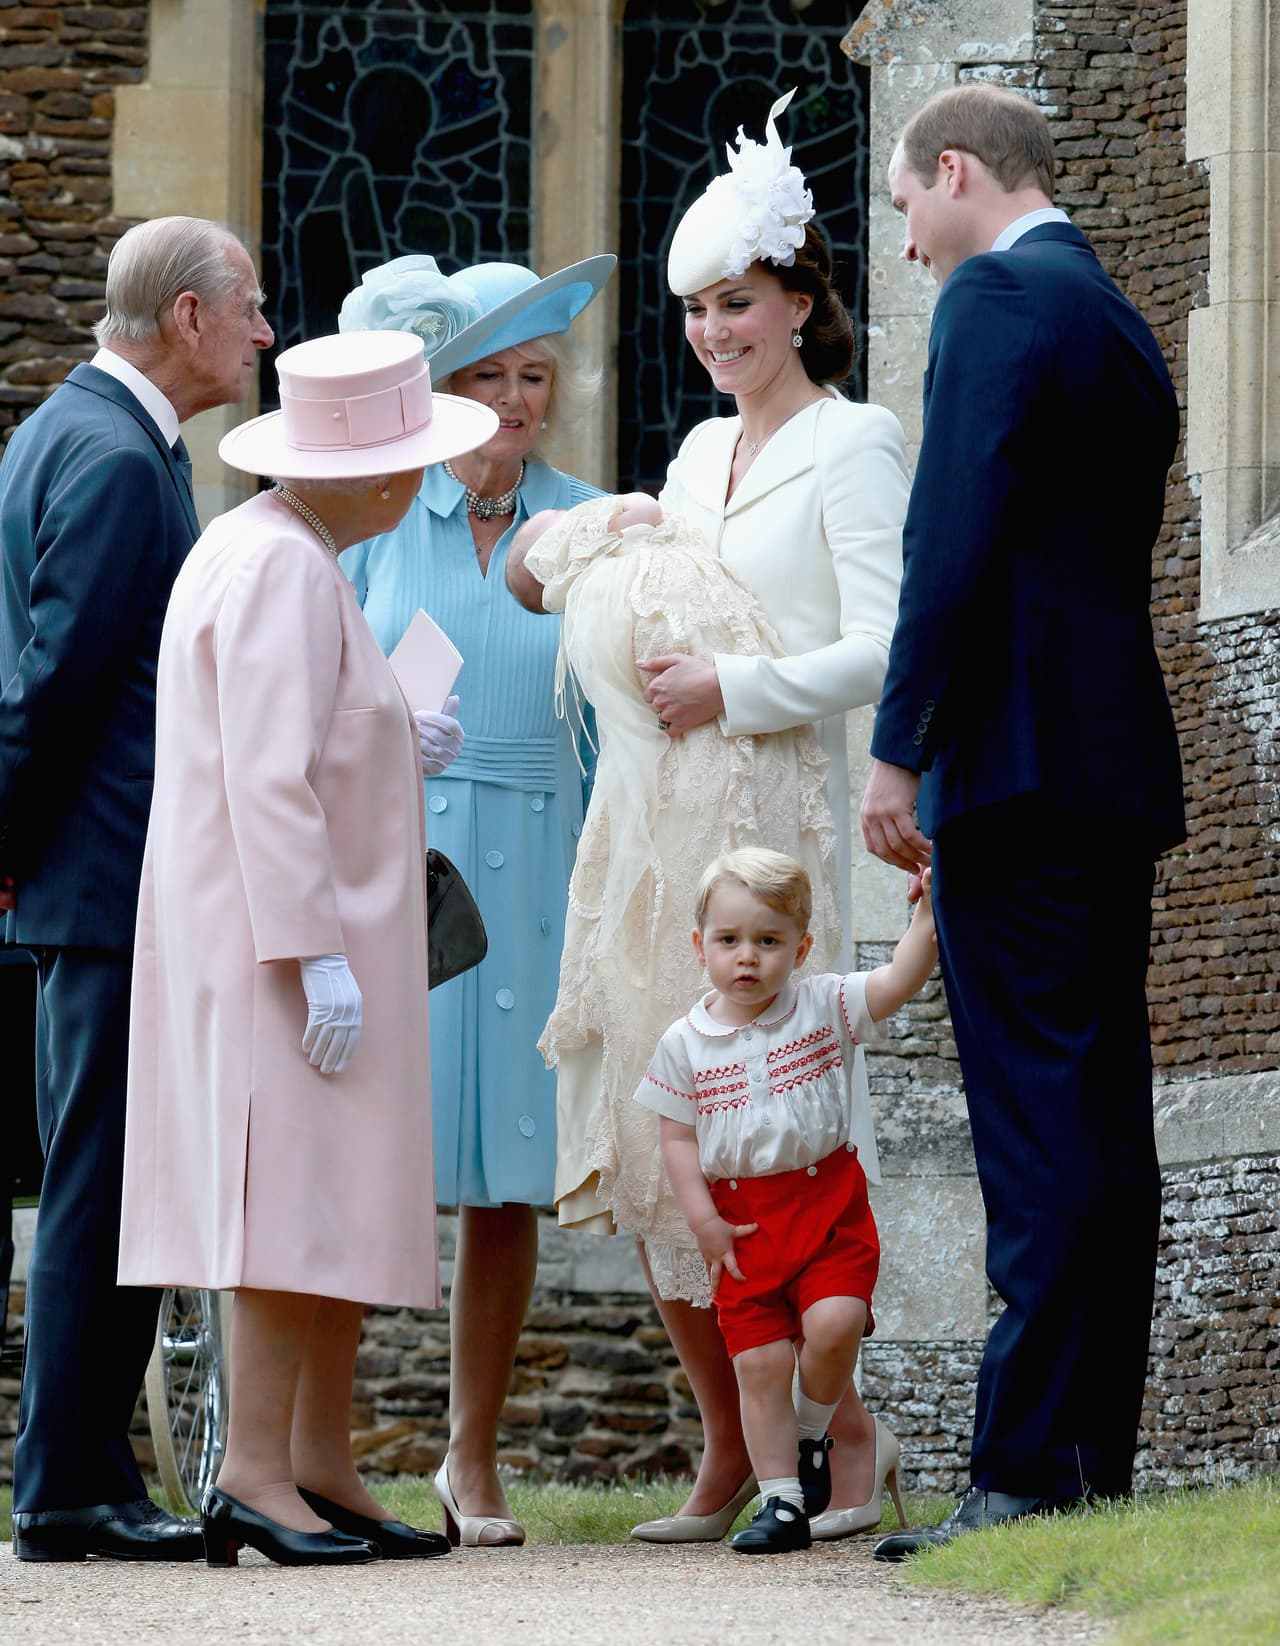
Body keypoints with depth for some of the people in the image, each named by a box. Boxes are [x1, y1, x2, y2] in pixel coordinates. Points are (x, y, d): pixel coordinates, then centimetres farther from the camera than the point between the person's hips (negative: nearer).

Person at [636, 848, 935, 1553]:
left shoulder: (825, 1007, -1)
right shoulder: (685, 1044, 1)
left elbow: (899, 980, -14)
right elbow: (678, 1138, 4)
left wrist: (926, 920, -30)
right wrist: (704, 1222, -5)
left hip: (830, 1202, -1)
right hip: (742, 1222, 1)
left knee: (832, 1326, -21)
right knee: (759, 1360, -1)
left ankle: (810, 1434, 7)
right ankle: (782, 1500, 8)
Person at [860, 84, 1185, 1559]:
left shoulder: (995, 298, -7)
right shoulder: (1122, 328, 21)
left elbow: (956, 536, -16)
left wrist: (899, 749, -16)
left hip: (1020, 763, -10)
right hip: (1122, 767, 10)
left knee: (1039, 1133, -12)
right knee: (1104, 1131, 9)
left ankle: (1027, 1474, -14)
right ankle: (1098, 1461, 10)